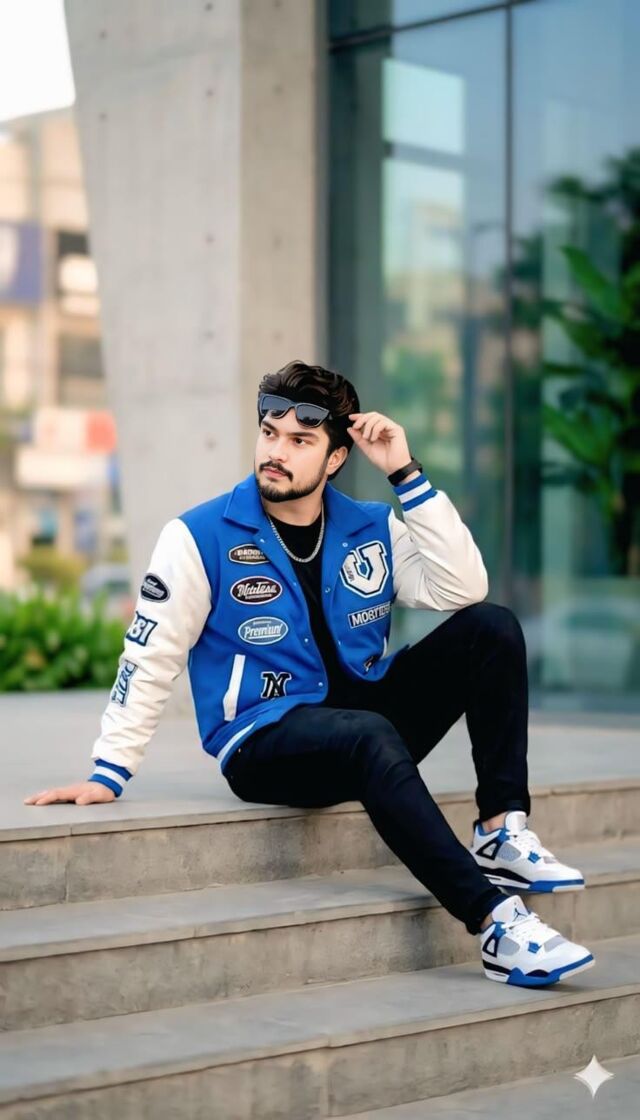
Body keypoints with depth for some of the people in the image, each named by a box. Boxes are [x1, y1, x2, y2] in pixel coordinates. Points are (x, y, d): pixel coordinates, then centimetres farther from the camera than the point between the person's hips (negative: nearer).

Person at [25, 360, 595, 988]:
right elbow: (150, 659, -4)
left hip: (368, 715, 5)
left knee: (492, 627, -13)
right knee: (371, 738, -39)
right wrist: (108, 774, -10)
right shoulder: (200, 537, -5)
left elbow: (464, 590, -8)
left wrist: (406, 475, -10)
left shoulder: (372, 529, 6)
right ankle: (497, 923, -43)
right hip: (264, 742, -5)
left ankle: (502, 832, -19)